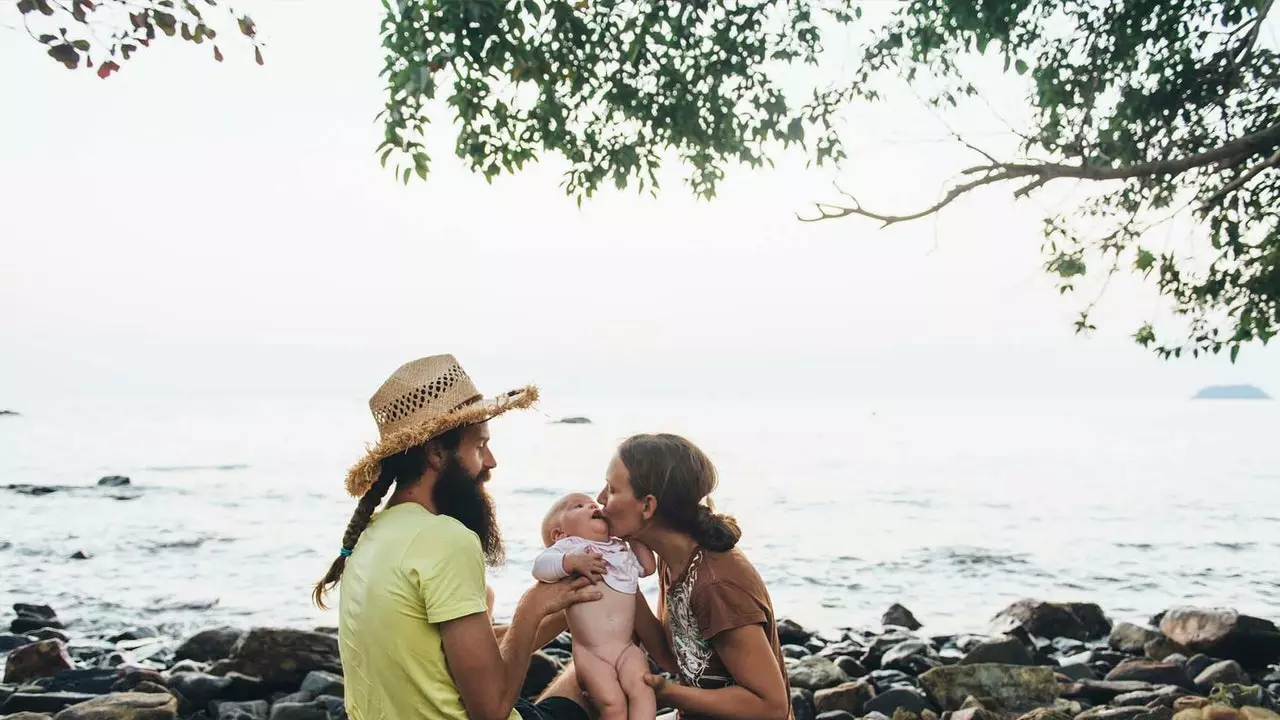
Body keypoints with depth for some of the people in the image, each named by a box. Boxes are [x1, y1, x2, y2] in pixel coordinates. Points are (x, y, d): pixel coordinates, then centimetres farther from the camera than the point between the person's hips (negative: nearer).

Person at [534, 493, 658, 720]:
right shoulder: (568, 548, 5)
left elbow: (648, 567, 35)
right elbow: (540, 567, -10)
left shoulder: (621, 549, 24)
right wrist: (572, 562, -25)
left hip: (627, 648, 5)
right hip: (589, 652, -5)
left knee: (640, 686, -23)